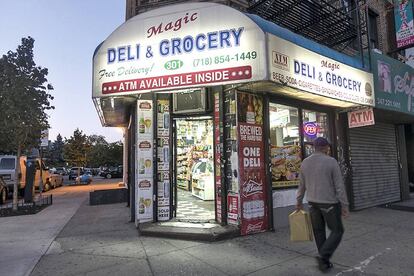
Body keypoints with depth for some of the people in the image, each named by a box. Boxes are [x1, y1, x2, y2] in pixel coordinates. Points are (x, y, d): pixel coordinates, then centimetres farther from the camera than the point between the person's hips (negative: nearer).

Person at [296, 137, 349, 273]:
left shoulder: (305, 163, 0)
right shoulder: (331, 161, -13)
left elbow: (301, 185, 8)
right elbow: (339, 186, -13)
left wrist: (299, 201, 17)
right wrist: (344, 205, -6)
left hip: (313, 203, 5)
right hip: (329, 203, -4)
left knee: (319, 231, 14)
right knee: (337, 231, 11)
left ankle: (325, 261, 21)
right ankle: (323, 256, -2)